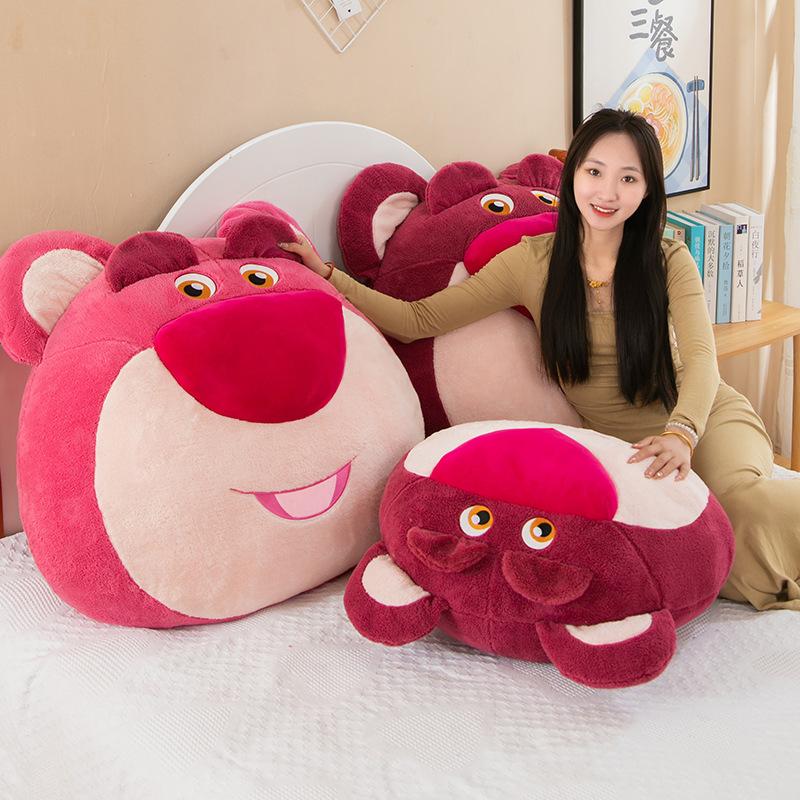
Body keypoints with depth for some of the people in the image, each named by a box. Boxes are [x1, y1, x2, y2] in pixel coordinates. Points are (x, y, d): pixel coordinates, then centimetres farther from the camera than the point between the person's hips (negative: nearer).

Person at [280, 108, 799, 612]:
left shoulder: (669, 262, -7)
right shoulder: (533, 262, -5)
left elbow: (700, 359, -21)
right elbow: (418, 321, -5)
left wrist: (679, 434, -42)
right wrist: (328, 277, -14)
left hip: (698, 417, -2)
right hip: (607, 437, 2)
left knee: (743, 499, -35)